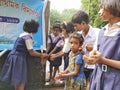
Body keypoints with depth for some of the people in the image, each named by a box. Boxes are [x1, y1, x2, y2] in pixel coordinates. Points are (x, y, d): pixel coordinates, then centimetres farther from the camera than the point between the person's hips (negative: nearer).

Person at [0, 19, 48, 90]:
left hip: (15, 57, 9)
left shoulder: (24, 35, 12)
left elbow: (28, 50, 16)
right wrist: (41, 55, -2)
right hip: (18, 58, -9)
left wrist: (40, 54, 14)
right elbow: (31, 52, -15)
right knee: (21, 81, 0)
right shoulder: (28, 36, -16)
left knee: (18, 81, 17)